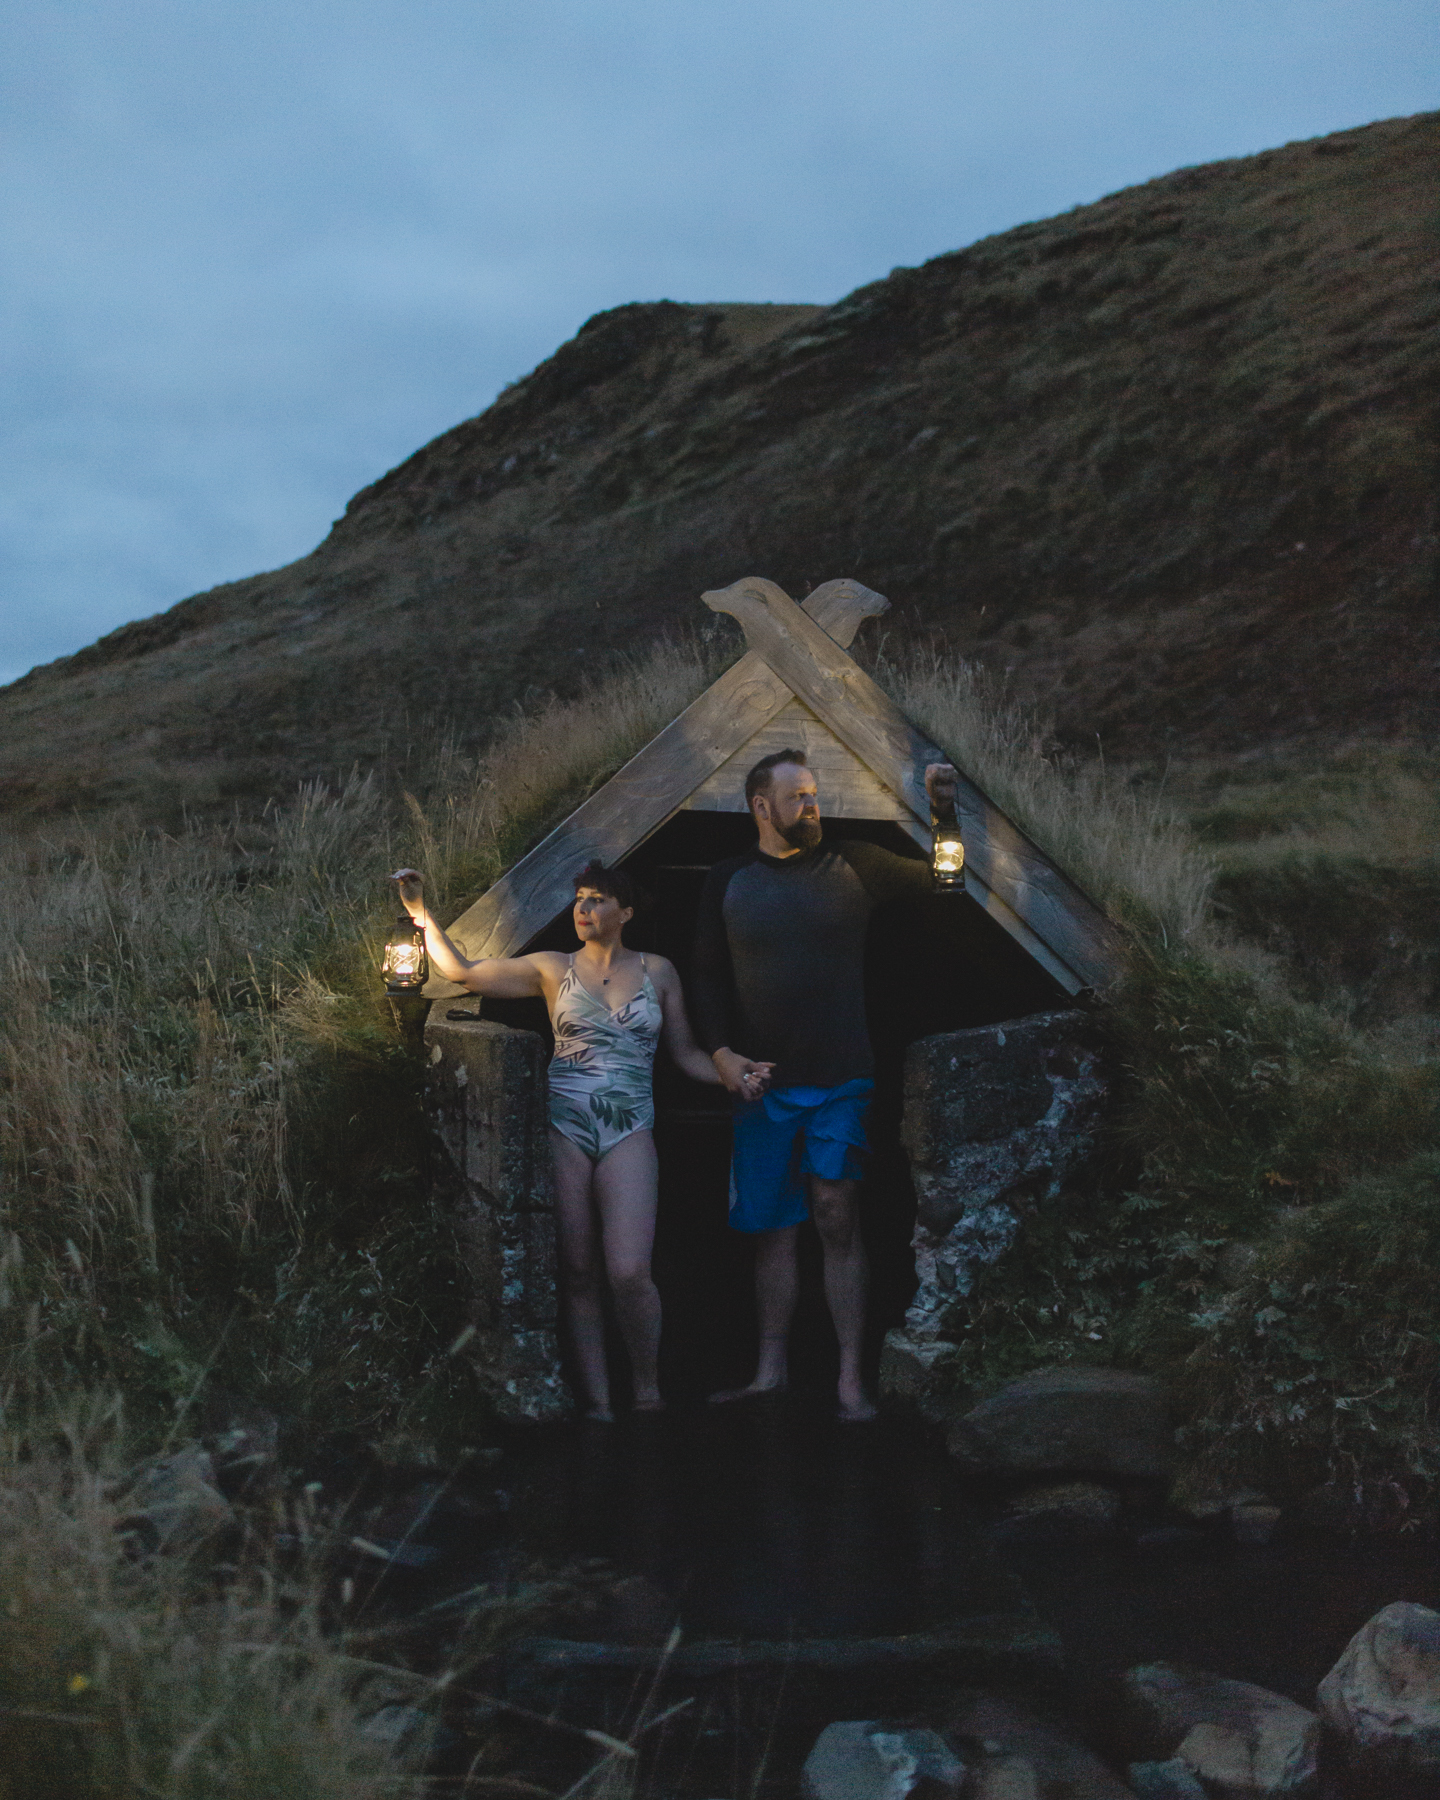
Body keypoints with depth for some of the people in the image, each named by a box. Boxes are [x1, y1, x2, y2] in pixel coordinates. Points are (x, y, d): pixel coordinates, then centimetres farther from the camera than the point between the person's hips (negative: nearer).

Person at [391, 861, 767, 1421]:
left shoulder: (657, 971, 10)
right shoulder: (552, 969, 9)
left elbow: (686, 1053, 14)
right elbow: (462, 972, 9)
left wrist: (734, 1075, -2)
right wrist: (422, 914, 0)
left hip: (628, 1129, -1)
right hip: (564, 1126, 1)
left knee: (629, 1271, -14)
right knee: (577, 1272, 1)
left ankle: (647, 1394, 5)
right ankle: (597, 1403, 9)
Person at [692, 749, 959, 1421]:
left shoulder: (851, 866, 2)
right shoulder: (728, 882, 5)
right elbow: (707, 978, 8)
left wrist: (944, 813, -10)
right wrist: (722, 1053, -5)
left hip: (841, 1080, -2)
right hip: (761, 1084, 2)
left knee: (837, 1222, -6)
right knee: (773, 1228, 9)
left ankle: (850, 1380, 1)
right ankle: (770, 1370, 21)